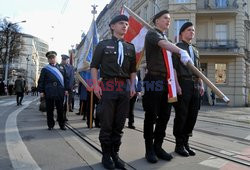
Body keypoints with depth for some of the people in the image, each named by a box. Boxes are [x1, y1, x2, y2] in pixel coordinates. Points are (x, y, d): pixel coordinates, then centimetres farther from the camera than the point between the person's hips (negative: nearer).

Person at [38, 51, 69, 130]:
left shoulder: (61, 67, 14)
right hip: (49, 92, -1)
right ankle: (50, 125, 17)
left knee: (60, 109, 6)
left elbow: (66, 79, 13)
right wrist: (41, 91, -1)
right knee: (49, 109, 5)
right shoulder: (45, 69, 9)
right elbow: (41, 81, 6)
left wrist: (66, 89, 5)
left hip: (60, 92, 1)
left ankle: (62, 125, 17)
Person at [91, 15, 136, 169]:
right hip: (108, 86, -3)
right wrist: (96, 85, -7)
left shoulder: (130, 47, 17)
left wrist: (132, 86, 6)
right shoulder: (103, 45, 8)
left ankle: (115, 154, 20)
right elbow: (94, 66, 4)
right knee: (107, 124, 1)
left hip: (125, 87, 3)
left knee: (119, 124, 7)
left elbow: (133, 70, 18)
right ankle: (106, 155, 15)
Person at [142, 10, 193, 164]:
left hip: (166, 82, 8)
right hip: (154, 81, -7)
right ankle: (149, 149, 12)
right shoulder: (152, 33, -1)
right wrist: (181, 51, -42)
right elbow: (163, 44, -25)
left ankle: (158, 146, 22)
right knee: (151, 117, 0)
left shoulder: (167, 39, 24)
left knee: (164, 116, 9)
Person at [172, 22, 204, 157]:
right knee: (181, 116, -2)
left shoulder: (195, 50, 24)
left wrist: (201, 84, 12)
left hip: (195, 85, 7)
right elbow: (174, 67, -7)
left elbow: (198, 69, 23)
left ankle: (185, 142, 19)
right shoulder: (177, 47, 3)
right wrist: (177, 85, -16)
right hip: (183, 84, -7)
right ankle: (179, 145, 10)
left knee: (192, 115, 7)